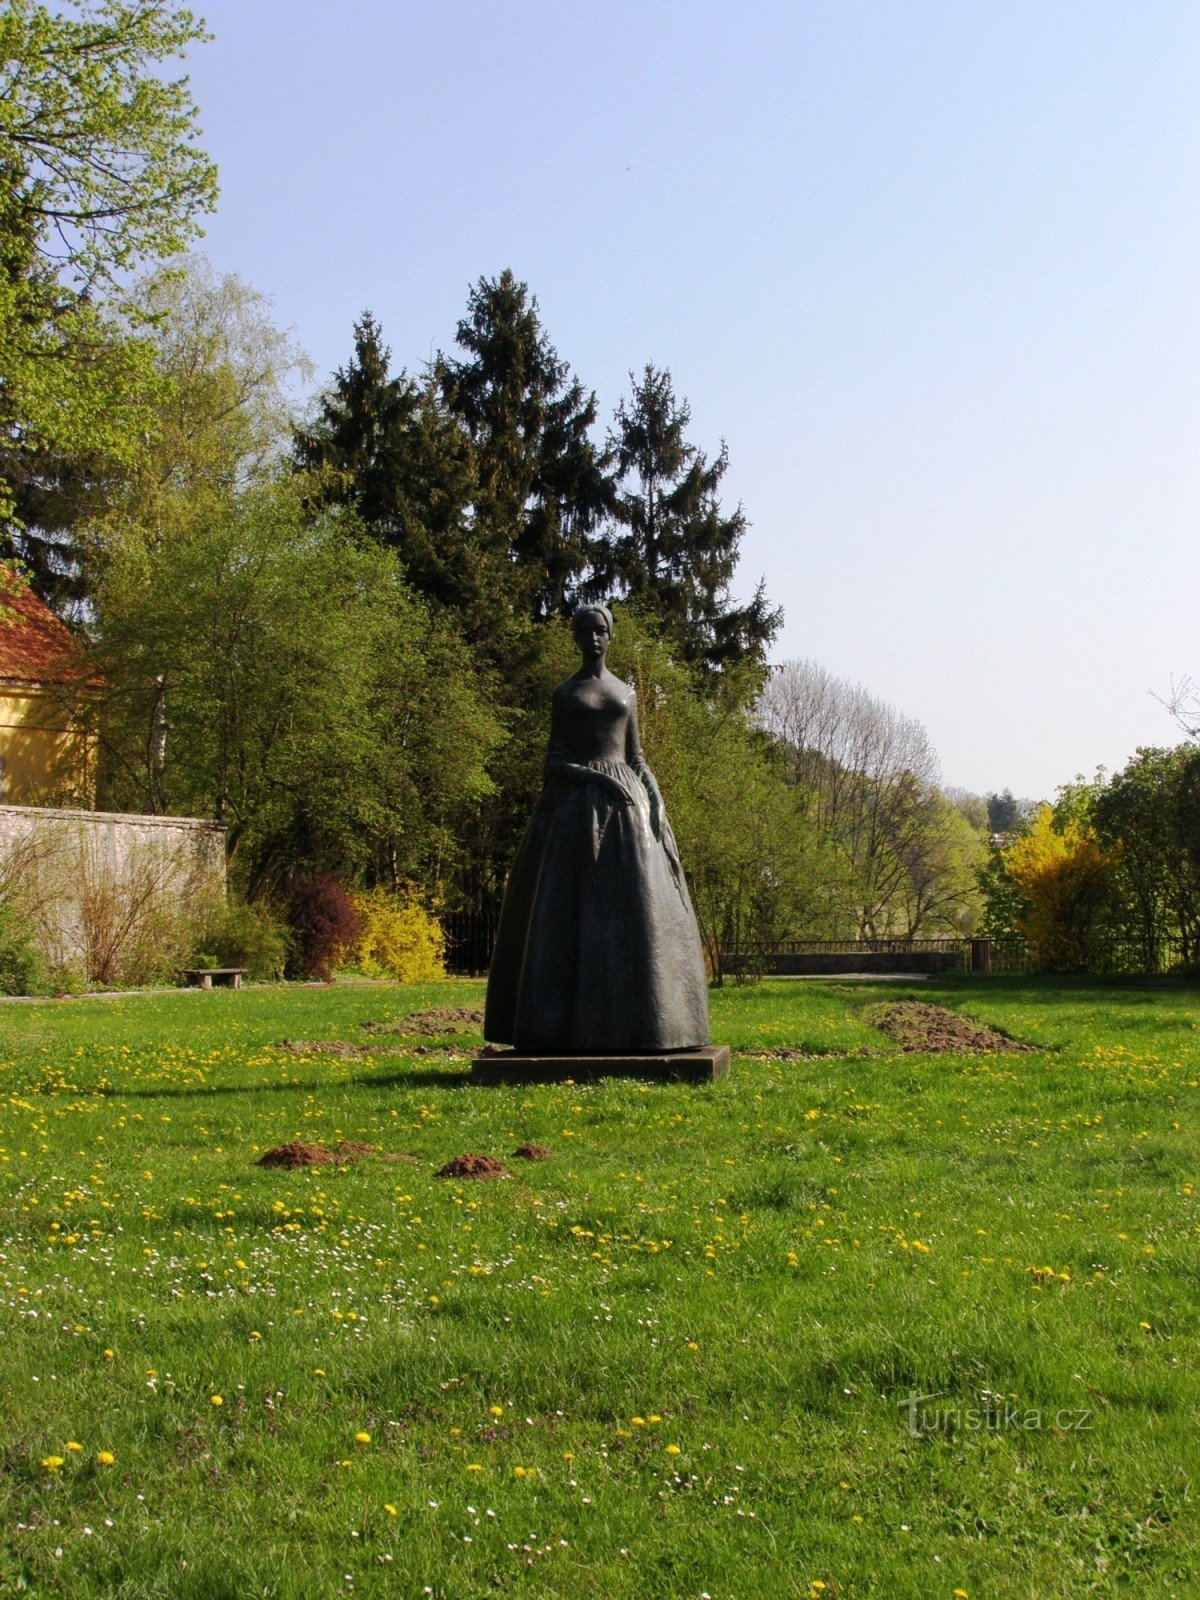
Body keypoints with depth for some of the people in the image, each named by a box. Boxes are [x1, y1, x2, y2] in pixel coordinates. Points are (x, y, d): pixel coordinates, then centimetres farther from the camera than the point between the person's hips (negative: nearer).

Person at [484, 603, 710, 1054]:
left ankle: (630, 1024, -3)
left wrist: (655, 796, -1)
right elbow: (554, 761, 1)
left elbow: (636, 757, 17)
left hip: (625, 805, 3)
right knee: (573, 914, -7)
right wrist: (598, 777, -15)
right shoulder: (563, 694, 8)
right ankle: (571, 1024, -8)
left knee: (632, 907, -5)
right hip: (576, 803, -3)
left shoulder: (625, 692, 17)